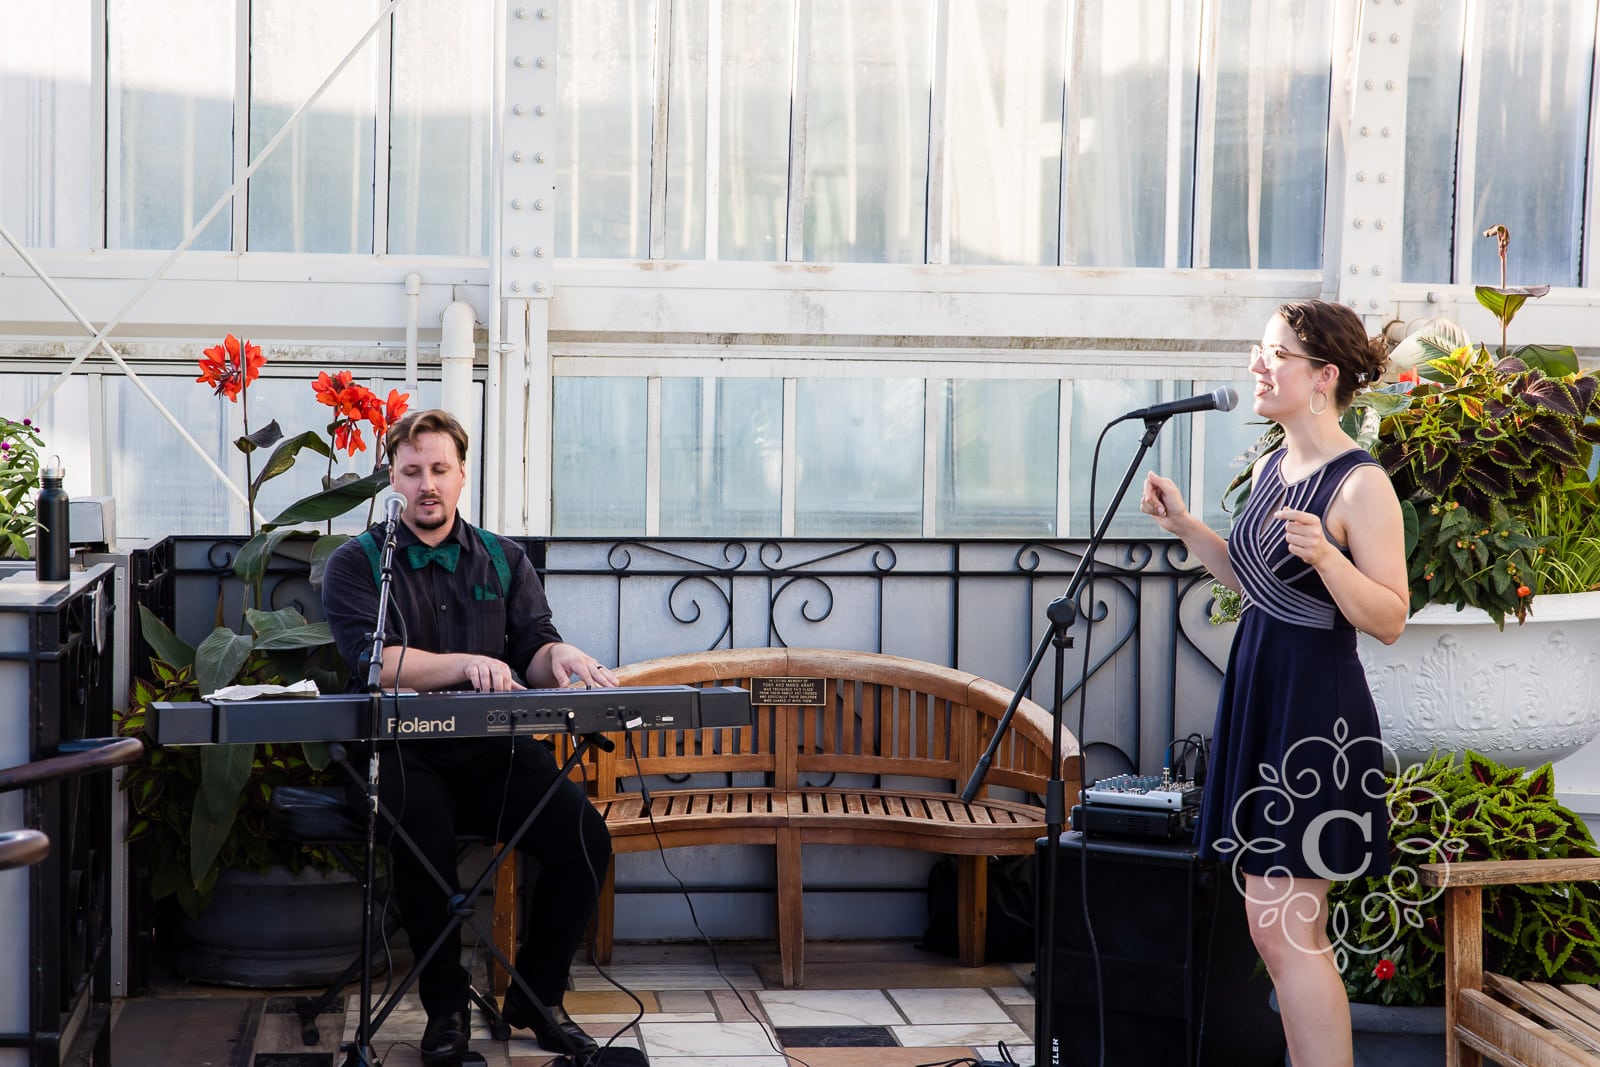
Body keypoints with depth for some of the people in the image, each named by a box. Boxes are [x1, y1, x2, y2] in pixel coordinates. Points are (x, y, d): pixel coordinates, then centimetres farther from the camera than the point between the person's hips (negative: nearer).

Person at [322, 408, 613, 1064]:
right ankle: (445, 1004, -13)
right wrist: (467, 665, -26)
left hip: (492, 751, 3)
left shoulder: (505, 561, 17)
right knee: (424, 832, -35)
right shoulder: (357, 564, 5)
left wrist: (557, 655, -20)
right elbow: (372, 660, -12)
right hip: (401, 753, -3)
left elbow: (533, 649, 5)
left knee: (585, 836, -21)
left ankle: (537, 998, 0)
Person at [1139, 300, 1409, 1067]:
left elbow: (1390, 620, -17)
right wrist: (1186, 528, 13)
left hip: (1315, 713, -9)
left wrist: (1325, 555, -30)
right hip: (1256, 695, 9)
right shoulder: (1270, 469, 9)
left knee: (1283, 929, -9)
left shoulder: (1361, 485, -15)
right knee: (1283, 928, 14)